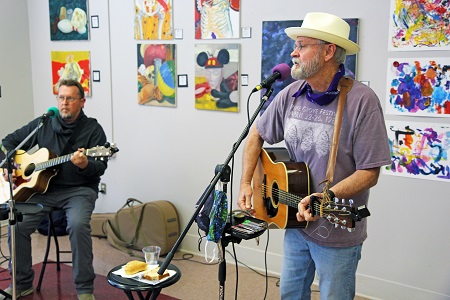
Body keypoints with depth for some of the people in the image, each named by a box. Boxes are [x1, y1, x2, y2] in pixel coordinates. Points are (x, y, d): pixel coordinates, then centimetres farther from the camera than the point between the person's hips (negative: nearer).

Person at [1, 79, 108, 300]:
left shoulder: (93, 129, -2)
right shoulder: (43, 124, 9)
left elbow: (100, 167, -9)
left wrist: (85, 165, -31)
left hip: (79, 190, -4)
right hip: (43, 188, 4)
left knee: (78, 224, -32)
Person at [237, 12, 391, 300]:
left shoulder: (362, 100, -20)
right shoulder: (291, 94, -3)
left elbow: (370, 172, -19)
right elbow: (257, 134, 11)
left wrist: (325, 198, -32)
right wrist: (246, 183, 1)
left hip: (338, 232, -5)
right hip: (294, 221, 6)